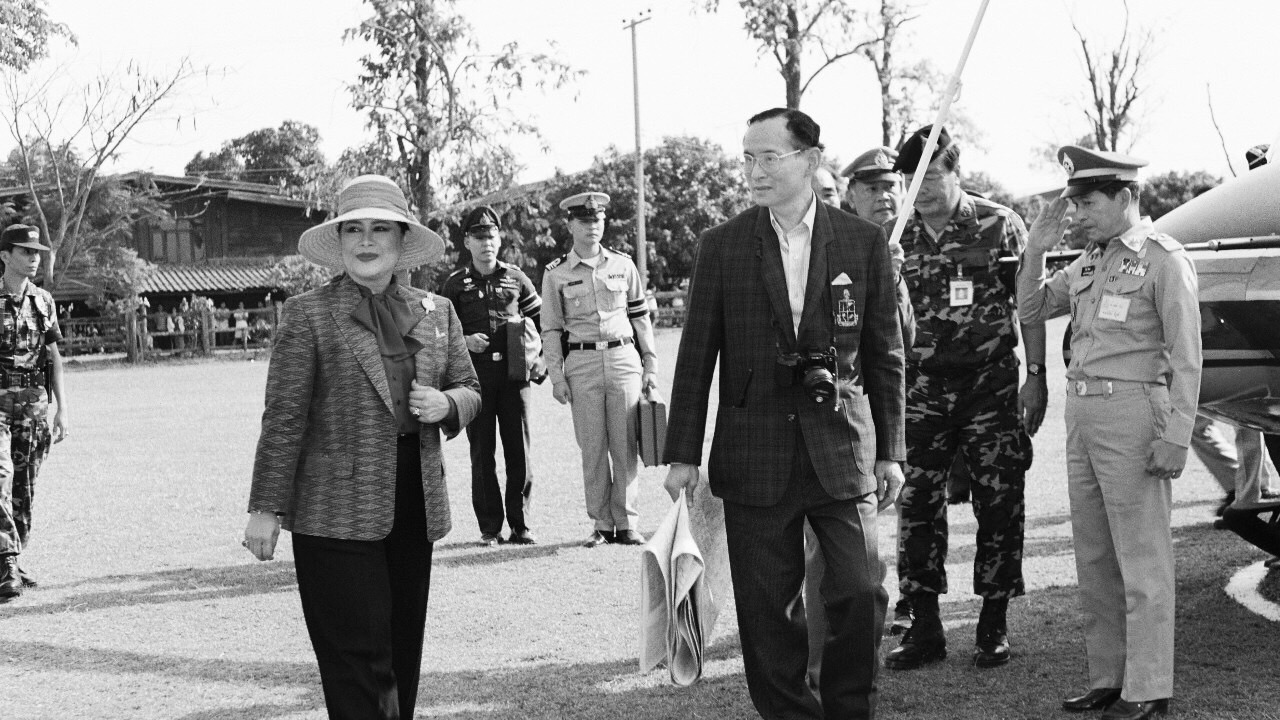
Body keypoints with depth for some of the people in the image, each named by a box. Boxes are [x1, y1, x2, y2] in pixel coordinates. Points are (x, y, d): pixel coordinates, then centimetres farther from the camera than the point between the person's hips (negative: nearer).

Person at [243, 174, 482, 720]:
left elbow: (469, 390, 19)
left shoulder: (437, 312, 11)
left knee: (403, 654, 12)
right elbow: (284, 418, -5)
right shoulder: (308, 314, -3)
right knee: (359, 660, -5)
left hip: (415, 508, 5)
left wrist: (446, 404, -5)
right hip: (337, 511, -5)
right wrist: (265, 509, -8)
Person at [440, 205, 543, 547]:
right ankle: (489, 528, 8)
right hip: (476, 374, 0)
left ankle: (520, 525, 8)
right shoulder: (456, 284, 7)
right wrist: (465, 341, -8)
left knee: (519, 449, 0)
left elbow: (541, 319, 17)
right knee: (482, 452, 2)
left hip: (514, 372, 1)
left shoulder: (516, 278, 9)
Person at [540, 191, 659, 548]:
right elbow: (551, 329, 5)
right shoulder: (556, 273, 4)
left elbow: (641, 317, 13)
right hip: (582, 364, -1)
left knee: (625, 445, 0)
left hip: (624, 359, 1)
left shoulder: (623, 265, 9)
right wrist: (557, 378, -1)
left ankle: (627, 523, 7)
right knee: (592, 448, 1)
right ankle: (602, 525, 10)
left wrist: (651, 365, 9)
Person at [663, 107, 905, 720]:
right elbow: (696, 357, 3)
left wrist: (890, 452, 4)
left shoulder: (863, 243, 2)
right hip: (754, 455, 0)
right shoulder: (721, 246, 2)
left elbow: (885, 356, 6)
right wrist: (683, 455, 0)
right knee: (767, 608, 5)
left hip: (840, 450, 0)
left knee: (861, 594, -3)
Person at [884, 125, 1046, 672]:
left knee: (999, 501, 2)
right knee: (916, 503, 1)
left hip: (991, 381, -3)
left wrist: (1036, 376, -6)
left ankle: (994, 624, 14)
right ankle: (924, 627, 10)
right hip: (921, 385, 3)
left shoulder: (1000, 225, -1)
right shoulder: (898, 237, 8)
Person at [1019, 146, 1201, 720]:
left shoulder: (1163, 259, -7)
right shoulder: (1090, 259, 14)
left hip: (1131, 413, -8)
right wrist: (1036, 248, 6)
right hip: (1081, 413, 8)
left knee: (1141, 559, -2)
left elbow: (1186, 356, -10)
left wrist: (1174, 436, -16)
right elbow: (1031, 311, 20)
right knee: (1093, 556, 12)